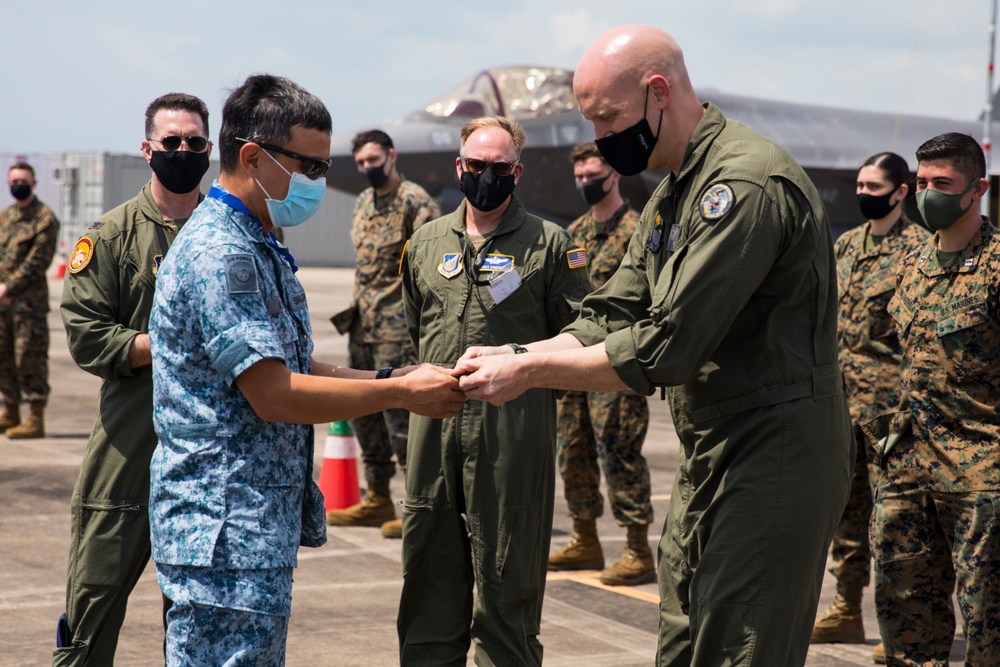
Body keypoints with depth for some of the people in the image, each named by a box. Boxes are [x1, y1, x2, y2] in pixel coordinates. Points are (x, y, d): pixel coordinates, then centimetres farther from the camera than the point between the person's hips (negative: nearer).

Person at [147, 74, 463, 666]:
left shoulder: (259, 249, 17)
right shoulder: (219, 253, -17)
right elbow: (274, 394, -21)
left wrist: (389, 378, 6)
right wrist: (400, 393, -14)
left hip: (263, 525, 10)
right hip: (225, 532, -10)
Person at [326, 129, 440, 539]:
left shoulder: (415, 202, -10)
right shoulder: (363, 204, 16)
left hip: (397, 324, -9)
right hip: (363, 323, 9)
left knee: (399, 409, -10)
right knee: (363, 409, 12)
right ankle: (377, 500, 22)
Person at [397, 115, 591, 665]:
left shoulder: (549, 244, 0)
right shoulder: (426, 242, 14)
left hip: (514, 432, -4)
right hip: (435, 430, 4)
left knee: (505, 585, 1)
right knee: (429, 583, 10)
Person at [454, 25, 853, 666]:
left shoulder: (747, 184, -20)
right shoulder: (674, 192, 14)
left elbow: (665, 348, -24)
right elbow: (613, 317, 12)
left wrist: (529, 372, -17)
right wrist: (512, 357, -4)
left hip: (773, 461, -10)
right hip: (710, 458, 10)